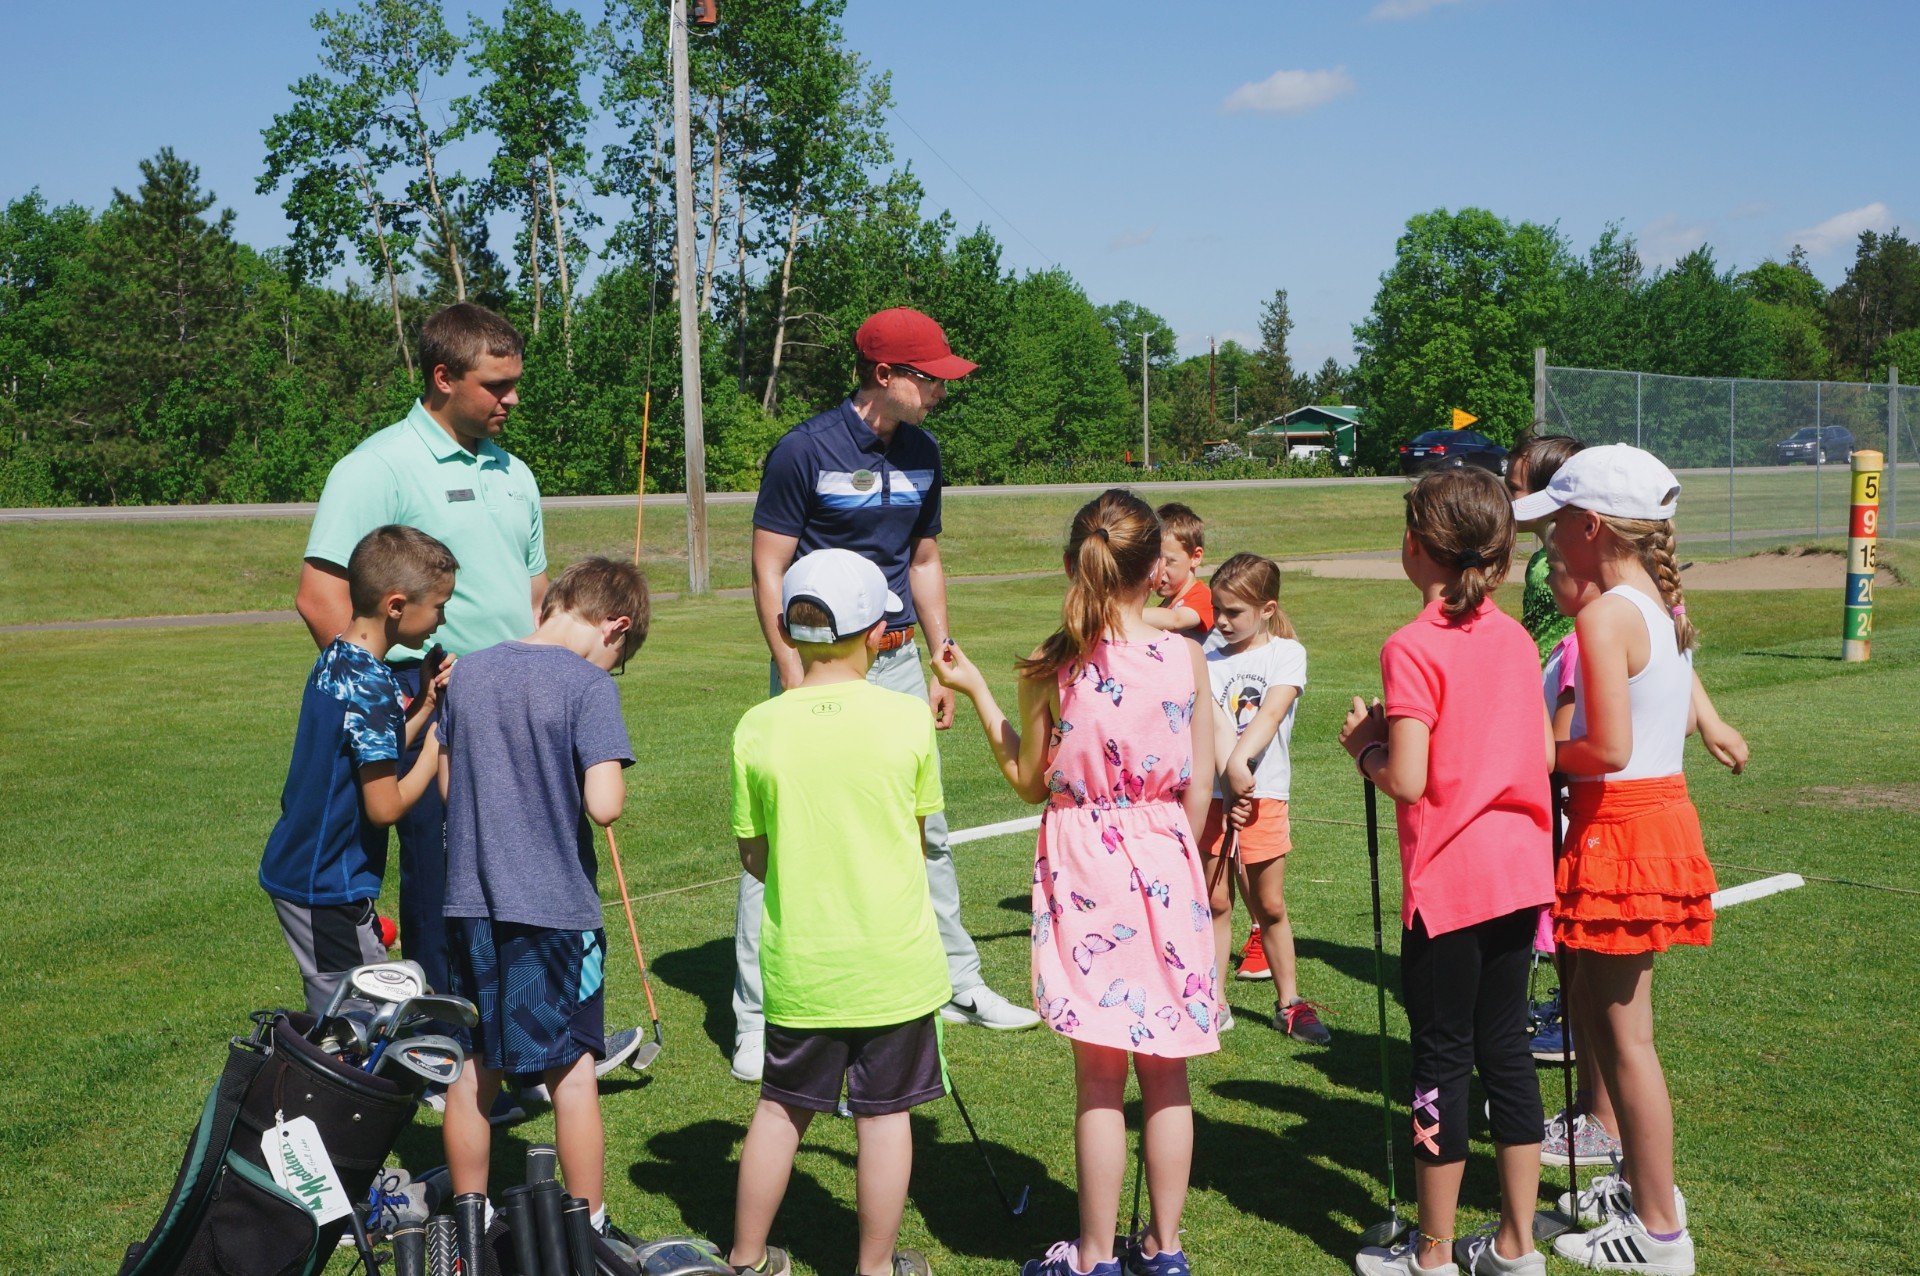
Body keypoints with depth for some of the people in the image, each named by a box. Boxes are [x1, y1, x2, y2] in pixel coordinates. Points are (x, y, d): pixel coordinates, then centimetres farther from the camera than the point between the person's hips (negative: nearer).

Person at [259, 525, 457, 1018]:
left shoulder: (334, 660, 5)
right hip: (328, 889, -9)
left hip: (295, 869, 9)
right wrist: (434, 748, -8)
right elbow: (385, 807, -21)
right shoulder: (370, 689, -22)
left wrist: (424, 705, 6)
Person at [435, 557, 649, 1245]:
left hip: (470, 901, 5)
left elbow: (446, 784, 13)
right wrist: (613, 779, 0)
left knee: (473, 1069, 15)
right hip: (555, 906, -5)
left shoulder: (467, 672, 5)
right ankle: (590, 1229, 18)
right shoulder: (589, 684, -13)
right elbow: (604, 804, -20)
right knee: (572, 1073, 8)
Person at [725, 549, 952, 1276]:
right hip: (893, 961, -2)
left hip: (797, 962, 2)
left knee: (781, 1108, 17)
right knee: (885, 1113, 11)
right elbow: (919, 830, 3)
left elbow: (753, 857, 1)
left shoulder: (758, 728, -7)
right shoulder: (908, 717, -9)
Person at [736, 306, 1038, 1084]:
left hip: (896, 661, 6)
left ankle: (957, 985, 28)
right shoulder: (806, 449, -12)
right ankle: (755, 1020, 3)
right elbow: (769, 569, -11)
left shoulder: (921, 453, 8)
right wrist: (793, 679, -17)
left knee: (925, 829, 13)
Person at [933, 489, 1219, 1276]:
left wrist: (976, 692, 9)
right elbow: (1199, 789, 0)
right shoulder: (1185, 658, -5)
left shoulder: (1051, 668, -9)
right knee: (1165, 1073, 12)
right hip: (1164, 864, 2)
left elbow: (1029, 780, 2)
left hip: (1084, 868, -2)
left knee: (1100, 1077, 6)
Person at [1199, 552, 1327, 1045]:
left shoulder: (1287, 653, 0)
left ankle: (1289, 1001, 20)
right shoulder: (1210, 661, 6)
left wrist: (1239, 759, -29)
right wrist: (1231, 773, -24)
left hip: (1264, 794, -2)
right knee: (1215, 902, 5)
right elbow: (1215, 721, -9)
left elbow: (1271, 713, -15)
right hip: (1212, 793, 2)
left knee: (1269, 905, 6)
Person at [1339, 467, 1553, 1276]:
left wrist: (1365, 745, 0)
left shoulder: (1414, 648, -15)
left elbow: (1405, 780, -20)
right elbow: (1543, 755, 10)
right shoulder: (1514, 638, 6)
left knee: (1442, 1058, 4)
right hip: (1519, 872, 7)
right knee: (1505, 1048, 15)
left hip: (1449, 883, -7)